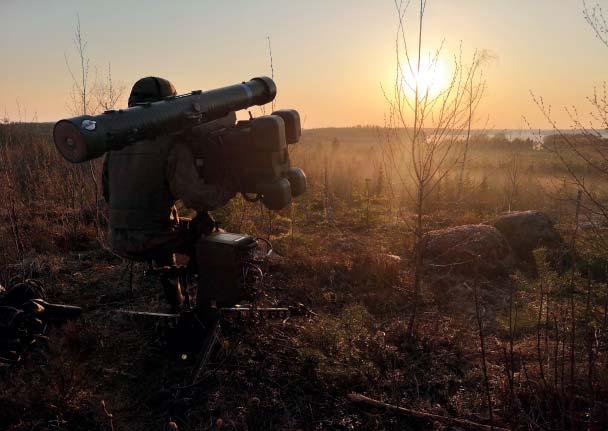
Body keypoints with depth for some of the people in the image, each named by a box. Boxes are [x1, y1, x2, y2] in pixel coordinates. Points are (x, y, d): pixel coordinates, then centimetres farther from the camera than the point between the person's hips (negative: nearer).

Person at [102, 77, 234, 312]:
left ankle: (175, 304, 40)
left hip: (118, 242, 7)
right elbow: (195, 196, -23)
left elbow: (108, 192, 17)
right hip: (151, 242, -6)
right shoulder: (174, 144, -14)